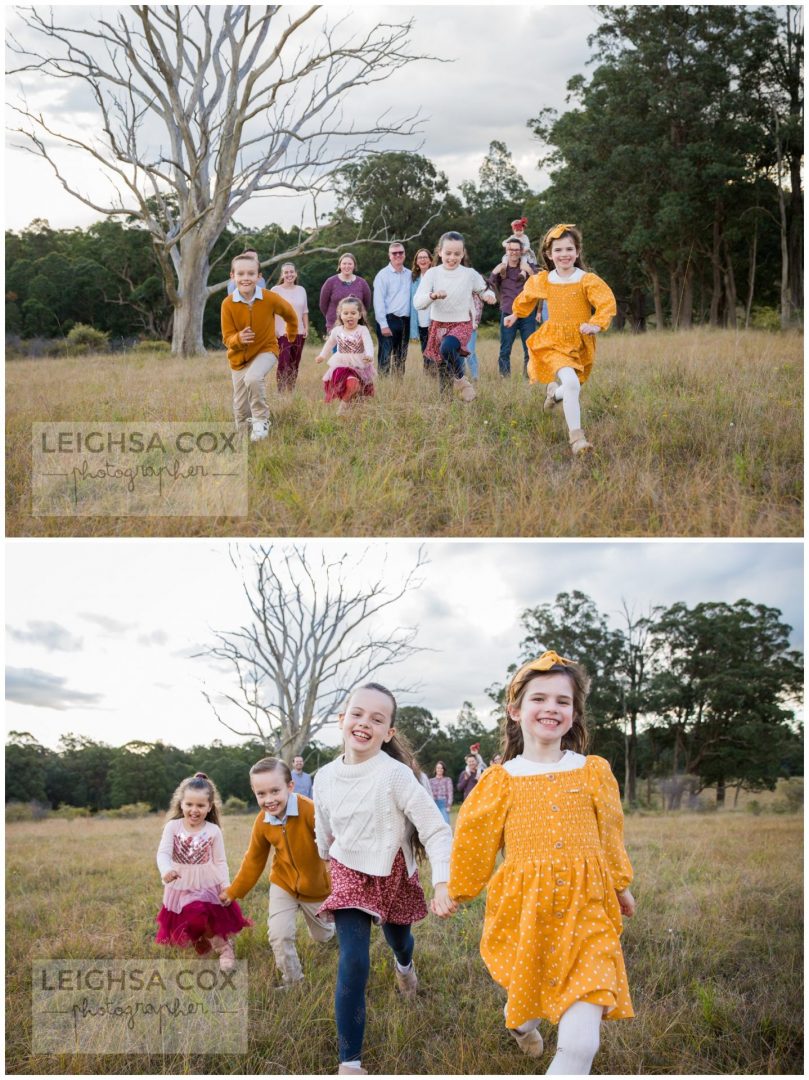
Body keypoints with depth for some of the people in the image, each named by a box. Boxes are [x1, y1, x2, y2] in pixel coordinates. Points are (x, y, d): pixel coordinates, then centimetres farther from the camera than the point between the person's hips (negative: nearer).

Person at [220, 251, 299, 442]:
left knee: (253, 378, -34)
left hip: (265, 350, -2)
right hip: (239, 356, 2)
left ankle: (261, 420, -14)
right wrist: (239, 339, -37)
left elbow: (290, 314, 3)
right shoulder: (228, 304, -18)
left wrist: (292, 335, 19)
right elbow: (228, 338, -14)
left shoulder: (270, 299, -19)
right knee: (241, 409, 5)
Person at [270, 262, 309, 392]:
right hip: (282, 333, -5)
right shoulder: (275, 290, -2)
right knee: (284, 363, -13)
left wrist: (306, 328, 8)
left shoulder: (301, 290, 11)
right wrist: (273, 329, -12)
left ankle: (291, 392, 10)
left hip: (298, 332, 5)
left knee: (295, 365, 5)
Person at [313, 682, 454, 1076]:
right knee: (353, 964, -14)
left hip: (394, 874, -1)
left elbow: (436, 830, -26)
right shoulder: (325, 777, -12)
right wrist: (326, 865, 19)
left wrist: (442, 882, -37)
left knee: (398, 939, 27)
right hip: (350, 875, 1)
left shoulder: (395, 774, -26)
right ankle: (349, 1062, -5)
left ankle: (404, 965, 67)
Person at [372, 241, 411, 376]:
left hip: (405, 320, 5)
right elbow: (378, 301, -8)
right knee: (386, 357, -8)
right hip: (389, 319, -5)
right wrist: (383, 325, -14)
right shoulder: (383, 275, -3)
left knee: (401, 357, 10)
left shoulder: (409, 274, 12)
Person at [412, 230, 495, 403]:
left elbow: (483, 290, 15)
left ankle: (461, 381, -14)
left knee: (447, 347, -35)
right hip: (438, 325, 2)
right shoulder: (432, 273, -3)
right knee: (443, 371, 7)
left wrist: (489, 295, -10)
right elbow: (417, 303, -11)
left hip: (461, 324, -2)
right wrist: (433, 296, -32)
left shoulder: (470, 274, -3)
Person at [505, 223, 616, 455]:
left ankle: (554, 392, 51)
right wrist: (516, 314, 36)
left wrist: (597, 324, -35)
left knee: (571, 386, 12)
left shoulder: (588, 280, -8)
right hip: (553, 341, -1)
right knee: (571, 382, -25)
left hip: (579, 343, 1)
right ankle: (576, 436, -23)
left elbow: (607, 303, -18)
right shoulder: (542, 281, 2)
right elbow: (526, 297, 24)